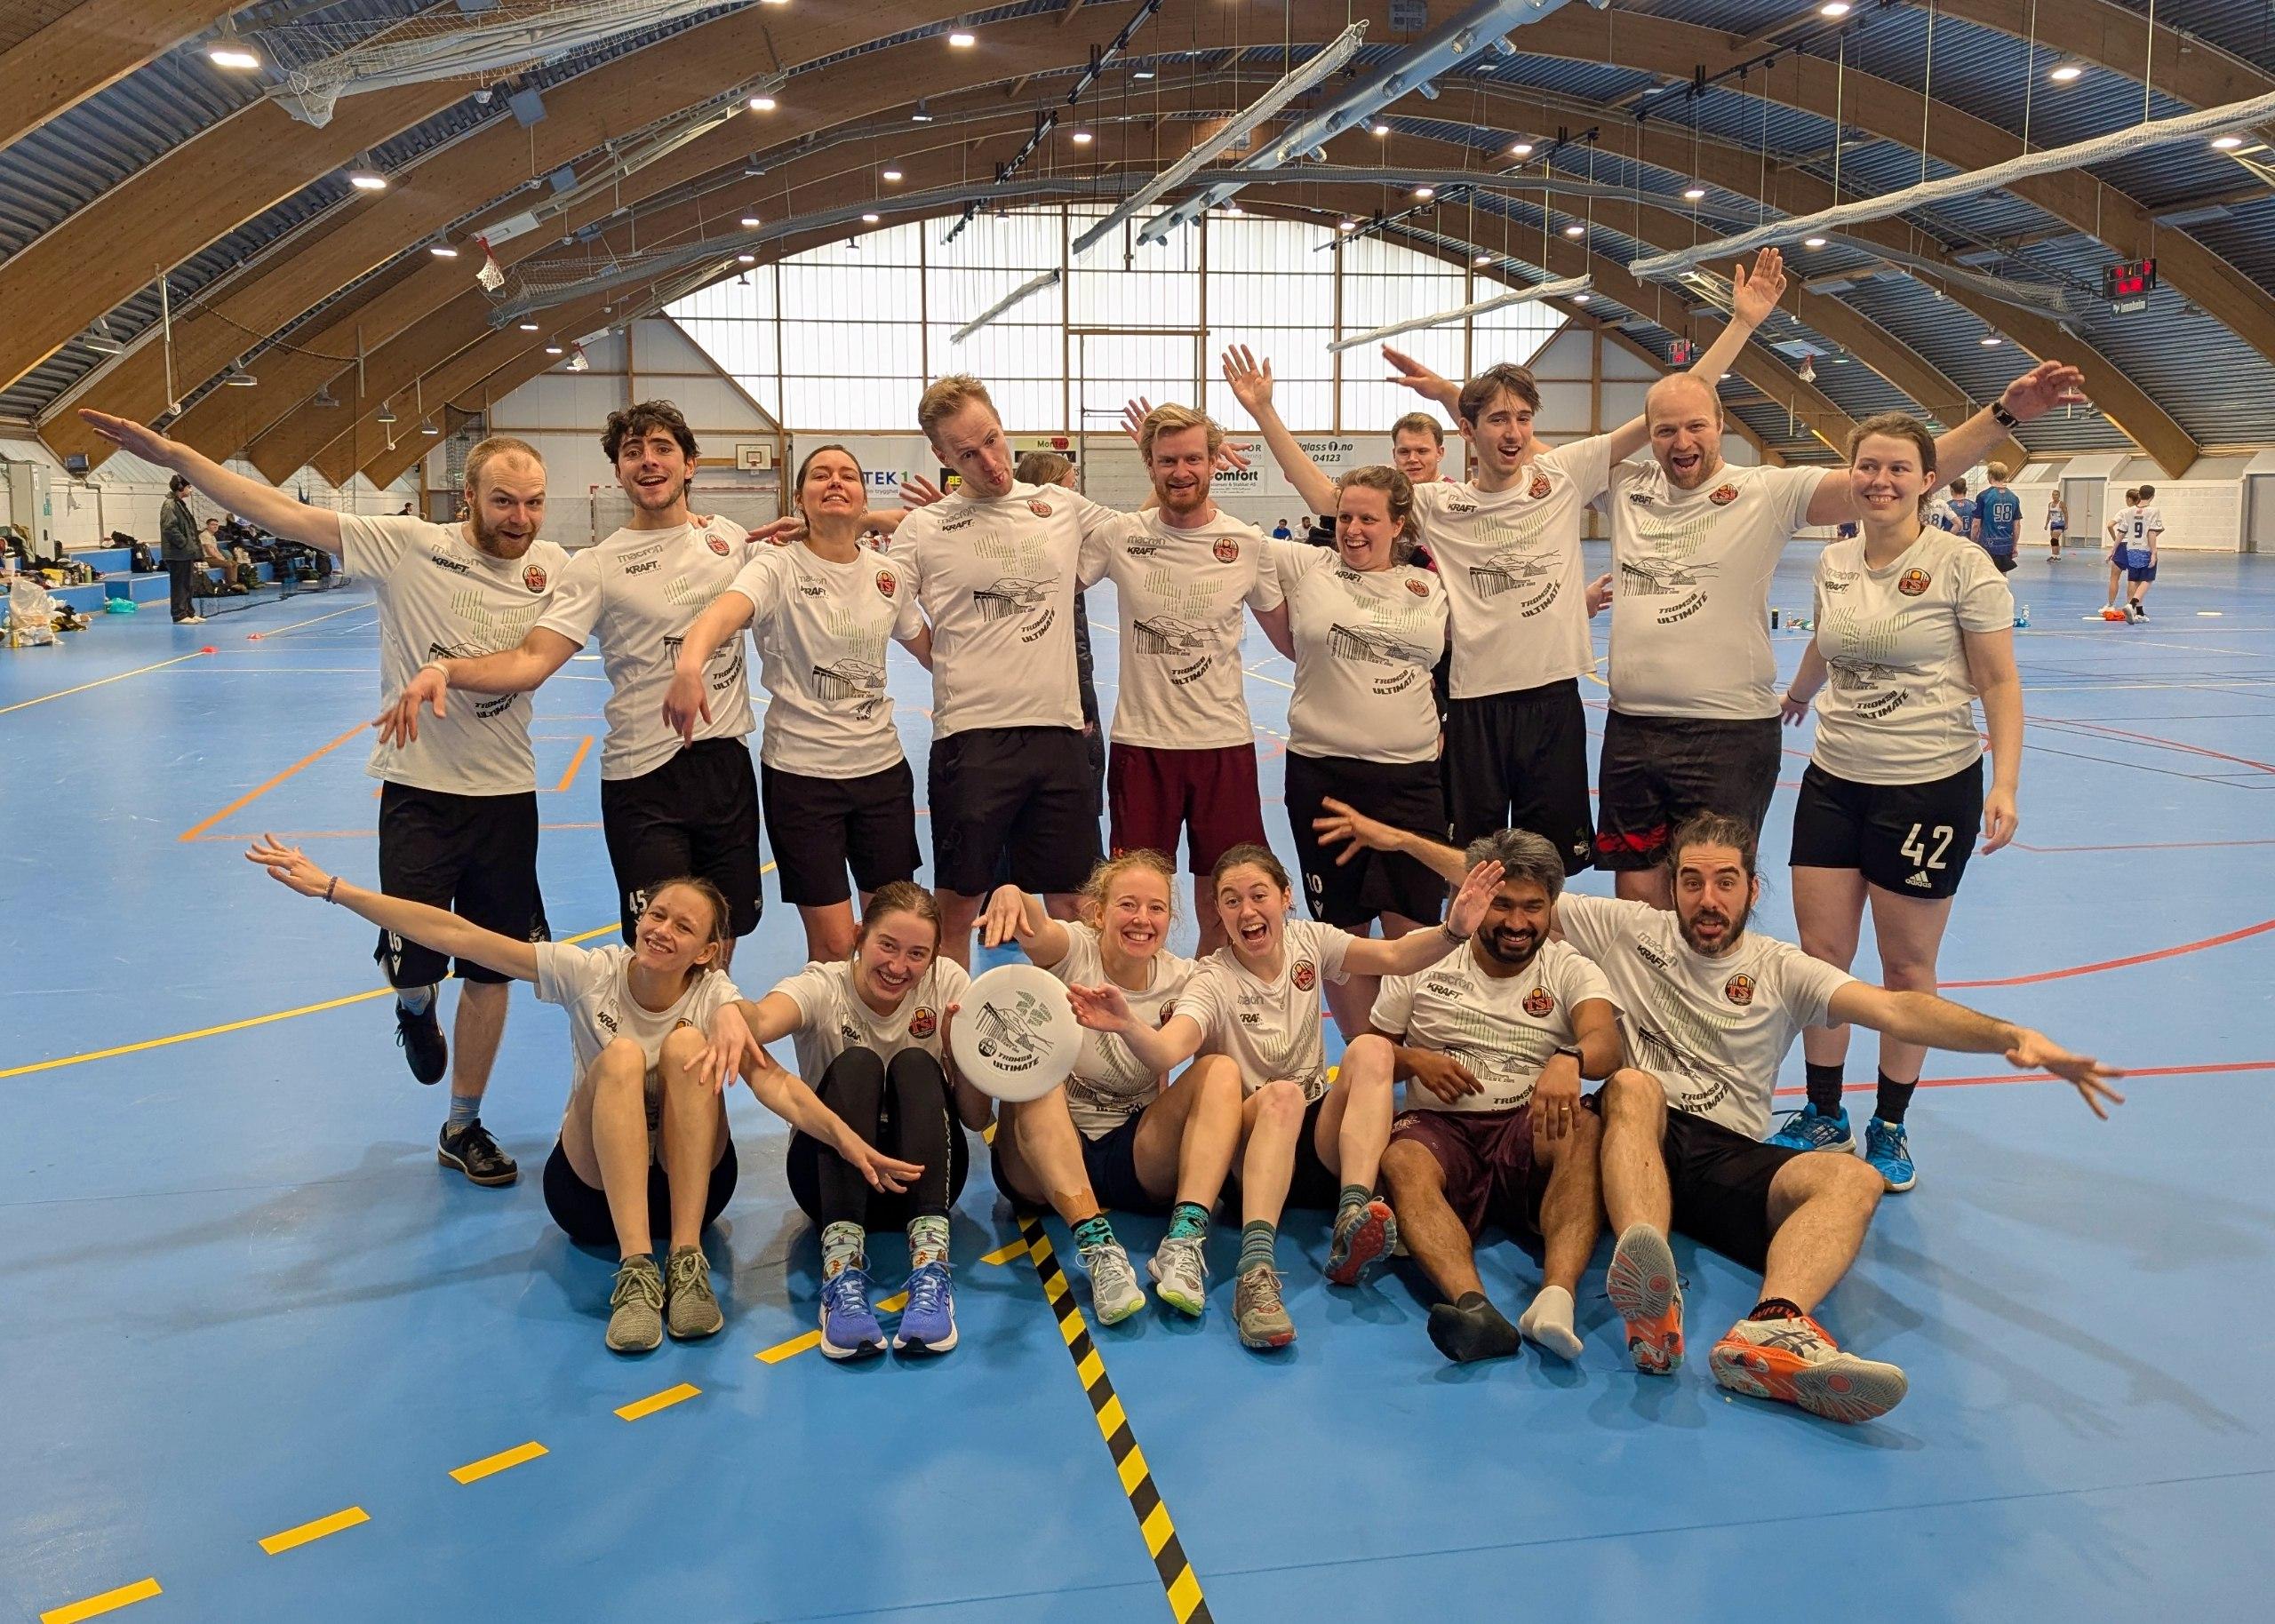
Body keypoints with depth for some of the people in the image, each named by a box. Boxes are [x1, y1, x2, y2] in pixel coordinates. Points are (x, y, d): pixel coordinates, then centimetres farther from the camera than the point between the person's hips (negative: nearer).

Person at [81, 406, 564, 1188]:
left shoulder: (553, 567, -3)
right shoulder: (407, 545, -11)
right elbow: (289, 515, -13)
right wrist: (170, 454, -17)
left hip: (505, 793, 2)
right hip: (418, 790, -2)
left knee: (490, 974, 9)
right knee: (411, 965, -4)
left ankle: (463, 1129, 28)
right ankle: (417, 1008, 36)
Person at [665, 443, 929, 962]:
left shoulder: (889, 575, 4)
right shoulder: (779, 566, -10)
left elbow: (932, 652, 18)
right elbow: (725, 611, -32)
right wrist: (689, 664, -51)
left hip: (882, 767, 4)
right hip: (800, 770, -4)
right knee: (833, 946, -2)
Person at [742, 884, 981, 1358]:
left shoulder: (948, 984, -6)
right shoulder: (824, 986, -11)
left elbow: (977, 1118, -5)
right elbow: (760, 1021, -37)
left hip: (923, 1174, 1)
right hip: (836, 1176, -1)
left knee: (915, 1064, -26)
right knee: (855, 1064, -29)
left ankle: (931, 1266, -39)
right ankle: (842, 1267, -42)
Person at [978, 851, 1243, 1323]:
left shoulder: (1181, 980, 1)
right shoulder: (1074, 952, -7)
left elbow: (1166, 1082, 4)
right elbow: (1036, 928, -32)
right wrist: (1011, 896, -55)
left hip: (1137, 1158, 2)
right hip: (1044, 1156, -2)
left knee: (1221, 1070, -19)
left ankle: (1185, 1240, -35)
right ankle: (1097, 1244, -42)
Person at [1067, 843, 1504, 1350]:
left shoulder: (1307, 941, 3)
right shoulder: (1214, 982, -10)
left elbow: (1395, 957, -13)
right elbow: (1165, 1054, -29)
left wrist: (1453, 930, -32)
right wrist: (1127, 1025, -51)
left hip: (1319, 1136, 4)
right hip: (1249, 1143, -3)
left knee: (1371, 1048, -23)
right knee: (1281, 1095, -36)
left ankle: (1352, 1219, -38)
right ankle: (1256, 1269, -52)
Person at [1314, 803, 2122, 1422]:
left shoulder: (1781, 970, 15)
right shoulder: (1625, 930, 15)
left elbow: (1894, 1009, 0)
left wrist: (2012, 1036, -16)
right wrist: (1399, 838, 11)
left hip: (1729, 1157, 2)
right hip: (1636, 1136, -1)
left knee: (1854, 1179, -27)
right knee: (1634, 1087, -36)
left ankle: (1769, 1332, -57)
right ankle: (1652, 1300, -61)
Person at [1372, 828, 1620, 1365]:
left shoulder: (1570, 971, 11)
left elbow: (1606, 1040, -10)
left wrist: (1569, 1059, -35)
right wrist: (1414, 1062, -7)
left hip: (1528, 1130, 0)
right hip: (1439, 1126, 0)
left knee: (1585, 1131, -34)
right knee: (1402, 1162, -35)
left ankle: (1557, 1297, -52)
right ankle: (1473, 1306, -56)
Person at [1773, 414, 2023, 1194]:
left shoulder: (1961, 564, -10)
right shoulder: (1834, 562, 5)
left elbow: (1999, 682, -8)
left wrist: (2004, 784, -19)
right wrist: (1798, 694, 45)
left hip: (1930, 785, -4)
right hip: (1835, 779, 5)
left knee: (1906, 965, 6)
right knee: (1819, 953, 4)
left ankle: (1890, 1126, 22)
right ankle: (1824, 1116, 20)